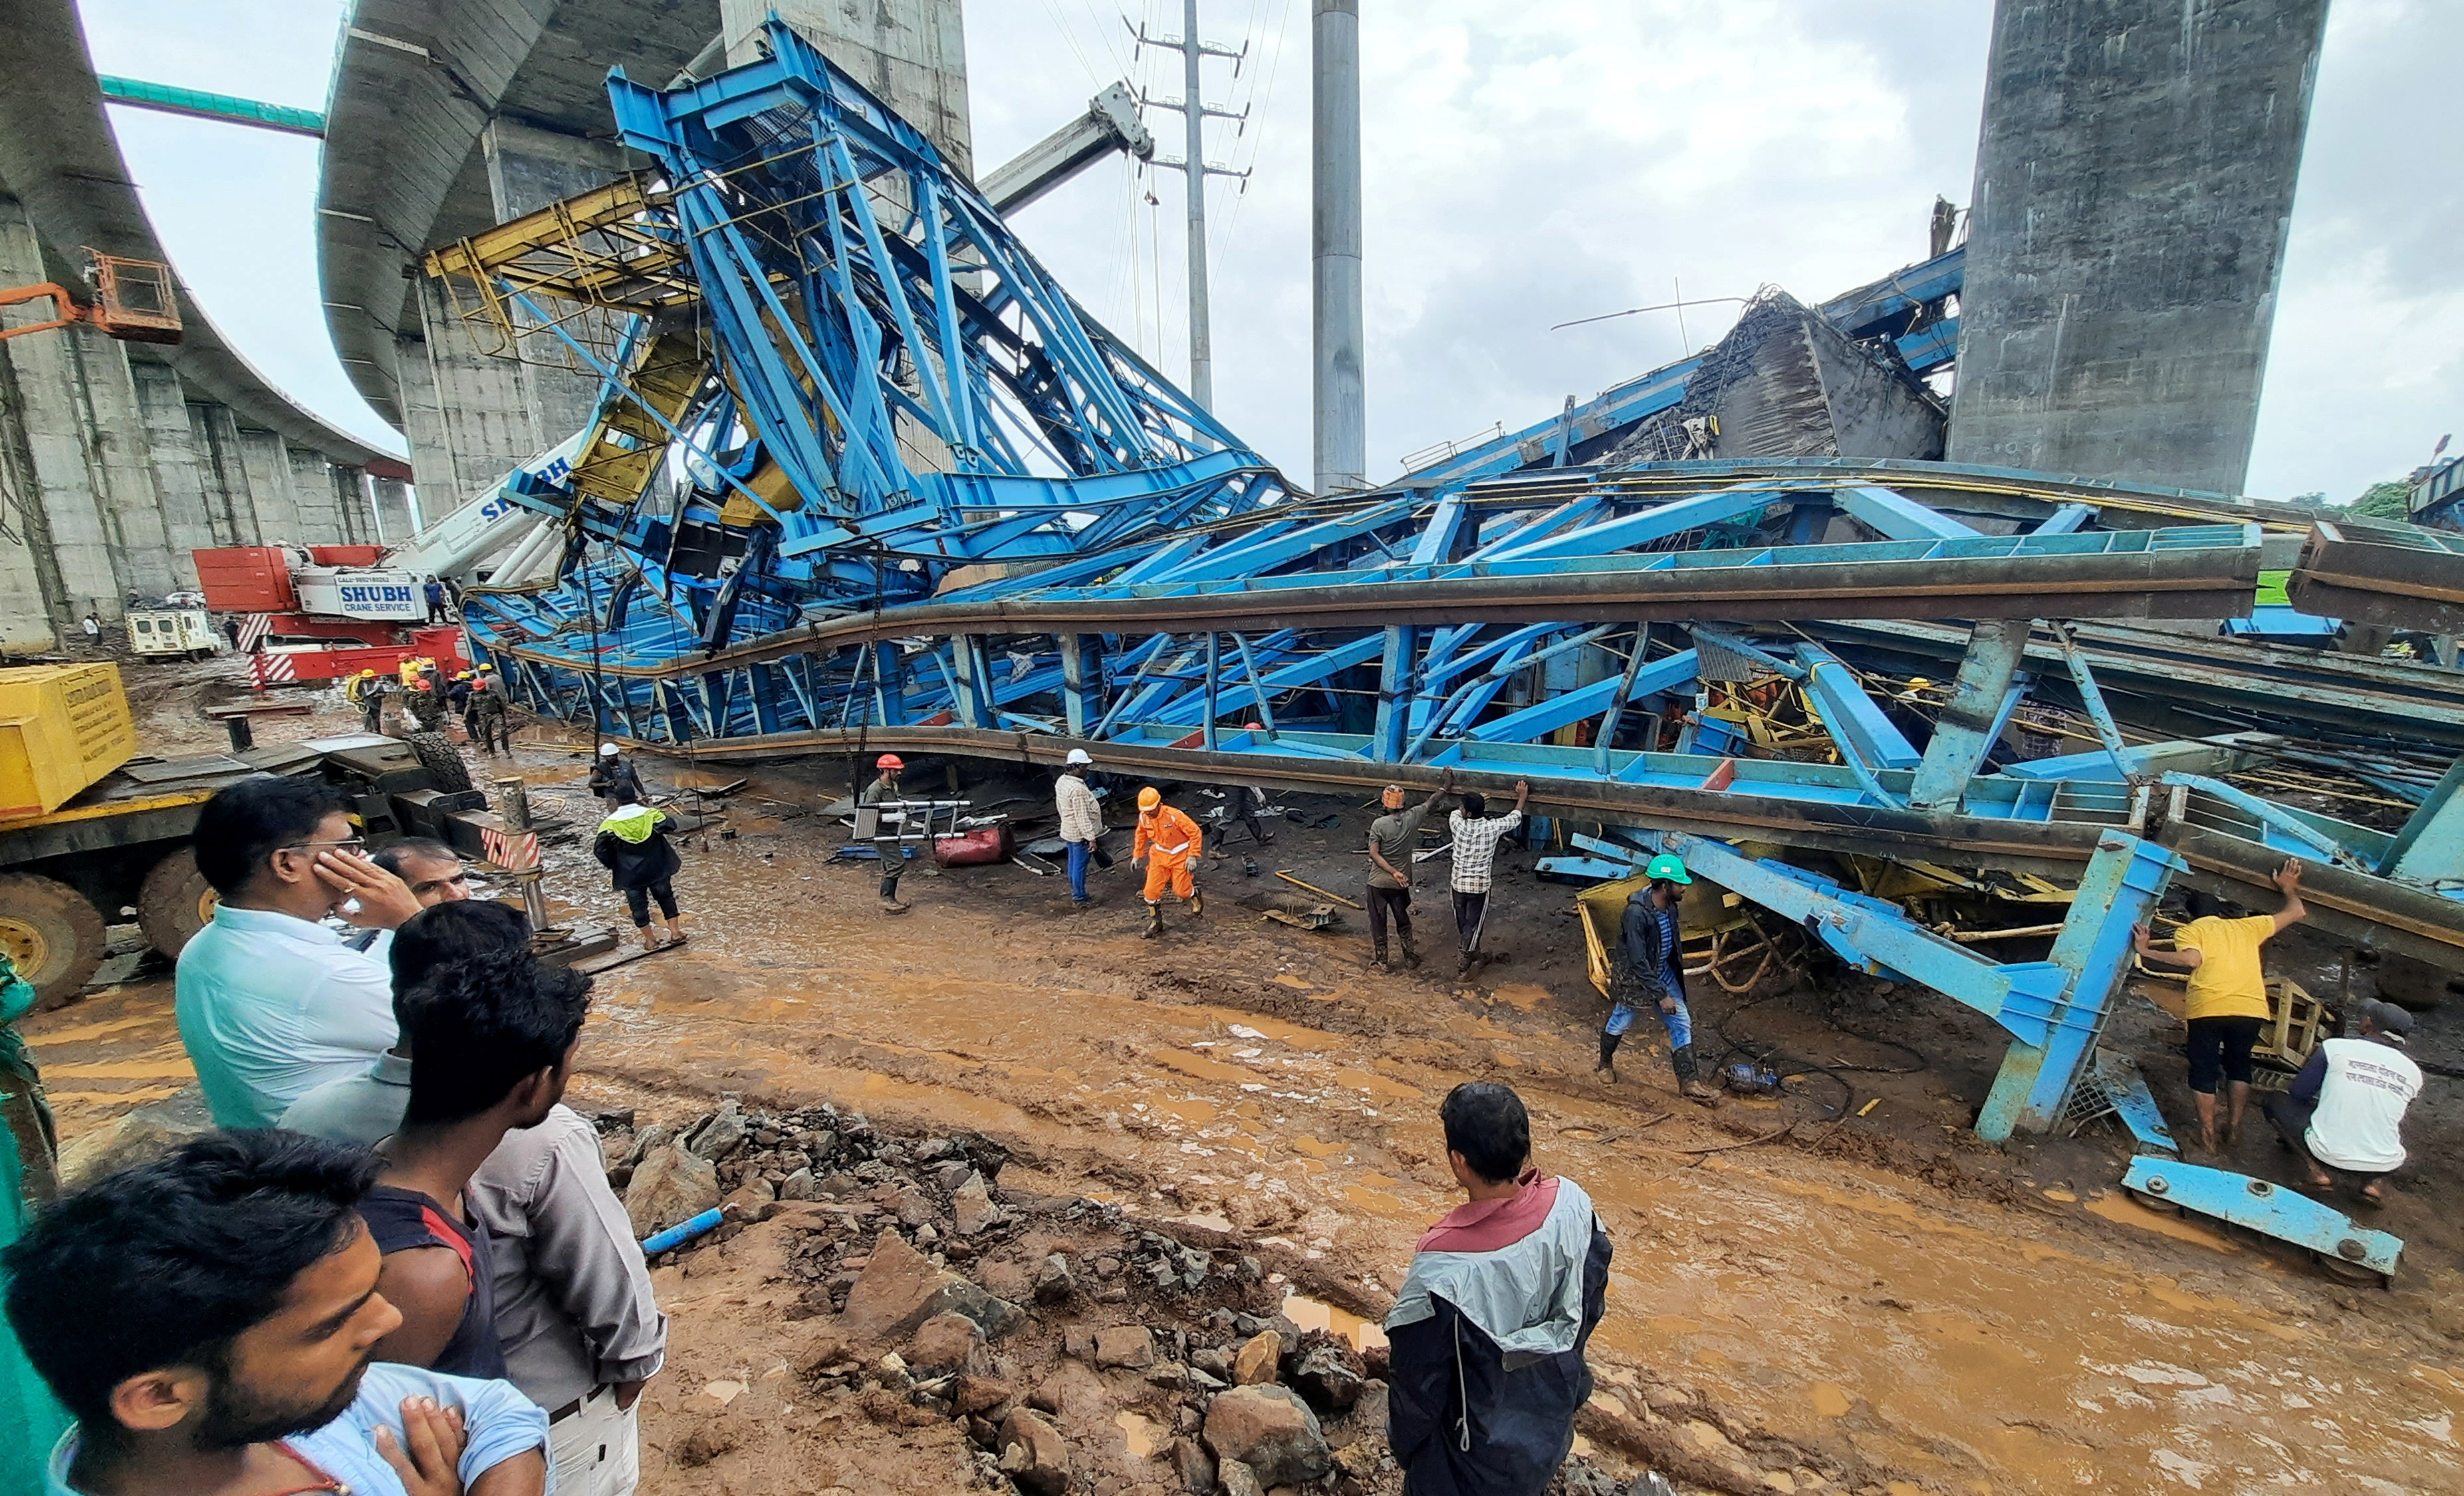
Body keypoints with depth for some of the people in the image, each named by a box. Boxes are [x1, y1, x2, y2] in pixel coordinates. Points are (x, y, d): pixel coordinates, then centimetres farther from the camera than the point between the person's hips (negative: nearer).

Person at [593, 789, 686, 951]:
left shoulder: (610, 823, -6)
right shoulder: (650, 813, -7)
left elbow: (599, 849, -10)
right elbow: (667, 826, -19)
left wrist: (612, 865, 4)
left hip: (630, 874, -1)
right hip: (656, 869, 1)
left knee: (638, 905, 11)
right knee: (666, 898, 16)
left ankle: (650, 941, 16)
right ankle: (675, 933, 14)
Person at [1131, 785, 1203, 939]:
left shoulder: (1174, 816, -28)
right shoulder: (1144, 817, -10)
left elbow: (1195, 832, -20)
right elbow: (1141, 835, 12)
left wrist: (1192, 857, -19)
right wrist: (1136, 856, 13)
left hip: (1180, 855, -5)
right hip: (1159, 855, 5)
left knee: (1181, 890, 3)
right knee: (1151, 890, -1)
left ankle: (1197, 904, 38)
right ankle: (1155, 924, 17)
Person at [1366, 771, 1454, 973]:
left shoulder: (1379, 824, -18)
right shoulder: (1413, 818, -10)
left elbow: (1374, 854, -22)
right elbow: (1431, 801, 7)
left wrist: (1393, 872, -20)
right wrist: (1445, 785, 22)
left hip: (1378, 882, -3)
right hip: (1401, 883, 3)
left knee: (1378, 922, 11)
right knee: (1403, 920, 21)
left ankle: (1381, 961, 20)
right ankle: (1410, 957, 30)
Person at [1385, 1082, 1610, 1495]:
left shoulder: (1442, 1267, -38)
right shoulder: (1572, 1204, -24)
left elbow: (1418, 1381, -22)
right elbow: (1590, 1307, -4)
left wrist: (1403, 1445, 0)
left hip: (1478, 1461, -4)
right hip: (1554, 1431, 5)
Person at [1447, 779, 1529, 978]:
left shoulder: (1458, 825, -16)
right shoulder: (1491, 828, -17)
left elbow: (1456, 813, 11)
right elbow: (1515, 818, 3)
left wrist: (1474, 804, 23)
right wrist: (1523, 797, 18)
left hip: (1458, 883, 2)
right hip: (1480, 885, -2)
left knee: (1462, 922, 21)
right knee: (1474, 924, 8)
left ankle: (1471, 952, 39)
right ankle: (1464, 963, 9)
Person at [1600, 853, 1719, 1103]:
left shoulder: (1670, 907, -8)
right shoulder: (1636, 913, -33)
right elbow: (1638, 961, -31)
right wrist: (1661, 995, -27)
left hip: (1664, 972, 7)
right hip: (1634, 976, -7)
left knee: (1682, 1022, 3)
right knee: (1620, 1022, 13)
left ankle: (1689, 1083, 11)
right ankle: (1605, 1064, 39)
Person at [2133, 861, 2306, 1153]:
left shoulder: (2189, 931, 11)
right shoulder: (2247, 927, 23)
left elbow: (2191, 959, -10)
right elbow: (2296, 912, 34)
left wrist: (2146, 951, -4)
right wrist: (2289, 888, 50)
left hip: (2208, 1008, -4)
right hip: (2252, 1009, 4)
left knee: (2204, 1069, 11)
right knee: (2238, 1064, 25)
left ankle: (2208, 1136, 13)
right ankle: (2234, 1129, 27)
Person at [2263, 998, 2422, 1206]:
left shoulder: (2334, 1047, -5)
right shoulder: (2413, 1072, 4)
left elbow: (2299, 1093, 3)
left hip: (2327, 1154, -4)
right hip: (2384, 1167, 4)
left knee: (2274, 1103, 20)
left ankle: (2317, 1170, 2)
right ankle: (2376, 1181, 12)